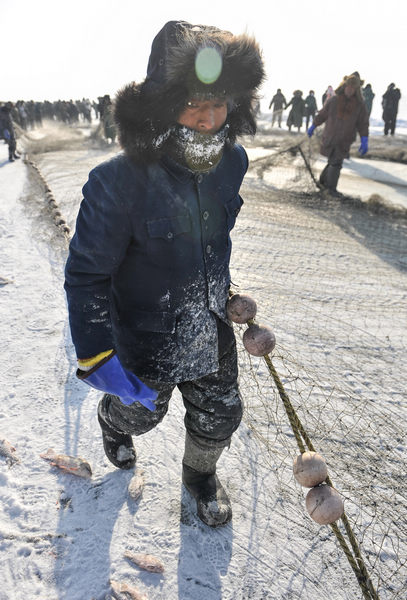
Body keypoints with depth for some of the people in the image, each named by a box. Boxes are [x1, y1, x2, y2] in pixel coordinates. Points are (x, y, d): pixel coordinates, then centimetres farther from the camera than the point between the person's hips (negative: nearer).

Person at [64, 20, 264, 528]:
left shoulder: (231, 161, -11)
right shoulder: (119, 184, -30)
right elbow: (86, 275, -22)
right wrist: (96, 357, -27)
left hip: (212, 333, 5)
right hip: (147, 343, -4)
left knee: (219, 415, 19)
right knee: (141, 411, 24)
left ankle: (200, 474, 54)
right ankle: (112, 422, 64)